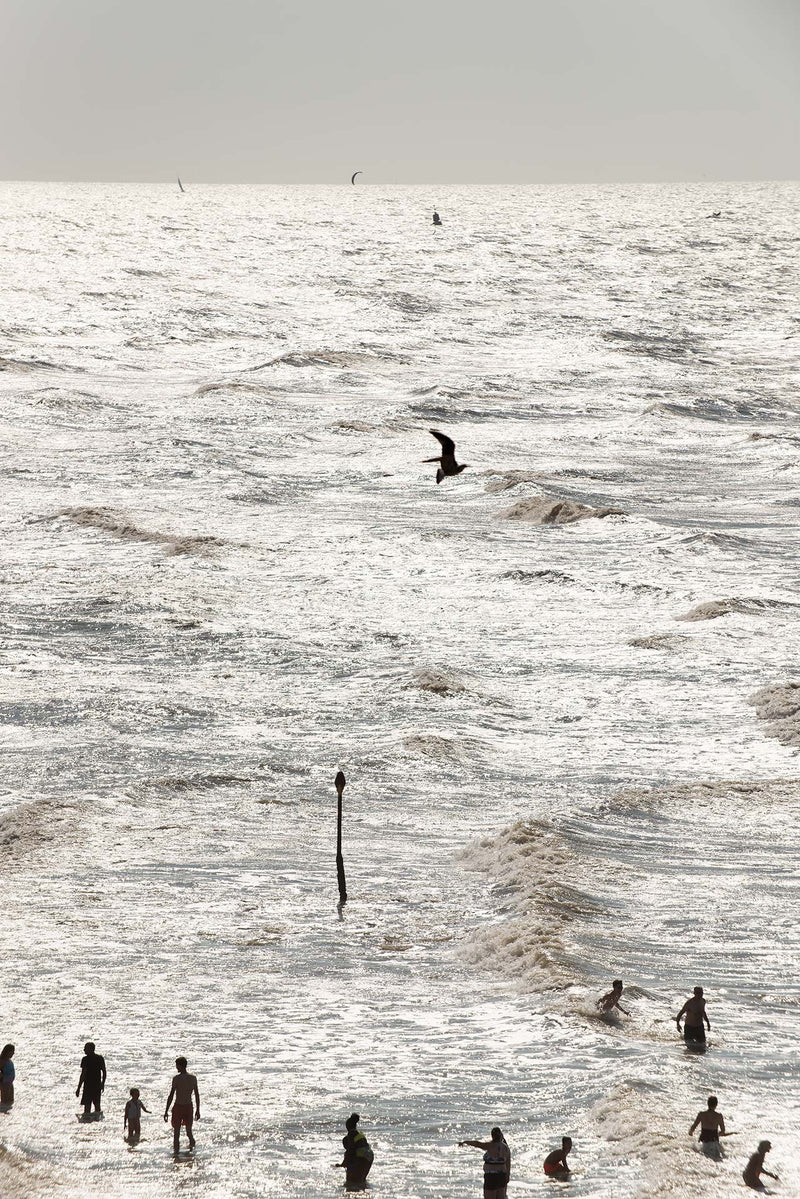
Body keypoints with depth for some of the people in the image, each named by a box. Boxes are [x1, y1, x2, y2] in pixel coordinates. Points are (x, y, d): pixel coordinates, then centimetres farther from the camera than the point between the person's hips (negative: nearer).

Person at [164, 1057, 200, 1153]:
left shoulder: (176, 1078, -12)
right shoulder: (193, 1078, 0)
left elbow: (171, 1096, -12)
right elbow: (197, 1095, 6)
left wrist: (166, 1111, -7)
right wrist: (197, 1110, 15)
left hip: (178, 1107, -3)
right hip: (189, 1107, 3)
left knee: (176, 1133, 6)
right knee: (189, 1131, 20)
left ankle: (176, 1151, 5)